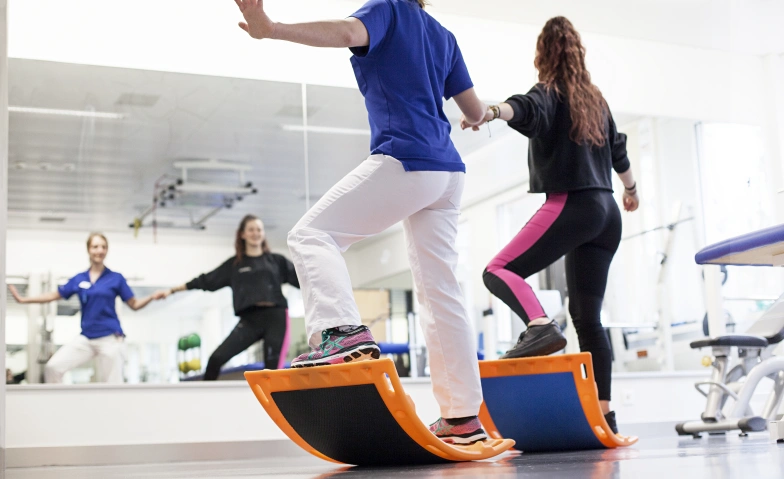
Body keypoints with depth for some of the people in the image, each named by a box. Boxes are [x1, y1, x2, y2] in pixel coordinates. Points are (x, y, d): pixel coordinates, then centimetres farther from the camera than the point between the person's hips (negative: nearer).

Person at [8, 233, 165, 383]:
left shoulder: (116, 278, 0)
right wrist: (22, 299, 14)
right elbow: (53, 296, 16)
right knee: (53, 367, -13)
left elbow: (134, 305, 2)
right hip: (86, 338, 3)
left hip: (110, 339, -3)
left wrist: (152, 297, -17)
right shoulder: (79, 279, 7)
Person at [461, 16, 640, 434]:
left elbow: (527, 109, -24)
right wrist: (630, 188, 50)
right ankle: (604, 412, 4)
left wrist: (494, 112, -44)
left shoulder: (550, 92, 1)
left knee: (499, 271, -11)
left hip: (570, 205, -7)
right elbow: (618, 150, 33)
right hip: (606, 211, 7)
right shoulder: (595, 99, 21)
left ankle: (541, 326, -37)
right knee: (587, 314, 7)